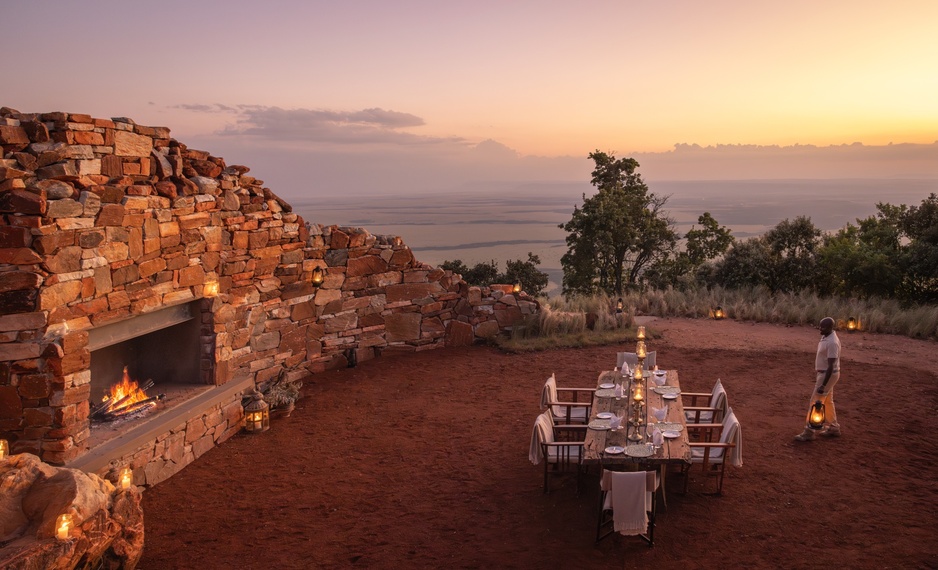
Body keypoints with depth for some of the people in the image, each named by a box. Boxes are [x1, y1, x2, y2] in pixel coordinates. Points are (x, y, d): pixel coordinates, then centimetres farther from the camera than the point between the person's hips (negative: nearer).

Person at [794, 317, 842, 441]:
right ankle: (833, 428, 30)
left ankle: (809, 432, 0)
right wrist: (818, 374, 24)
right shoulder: (825, 337, 5)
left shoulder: (832, 343, -26)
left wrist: (823, 385, -27)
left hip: (828, 375, -10)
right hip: (823, 373, 10)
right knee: (827, 402, 19)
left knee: (815, 403, -5)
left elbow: (831, 366, -27)